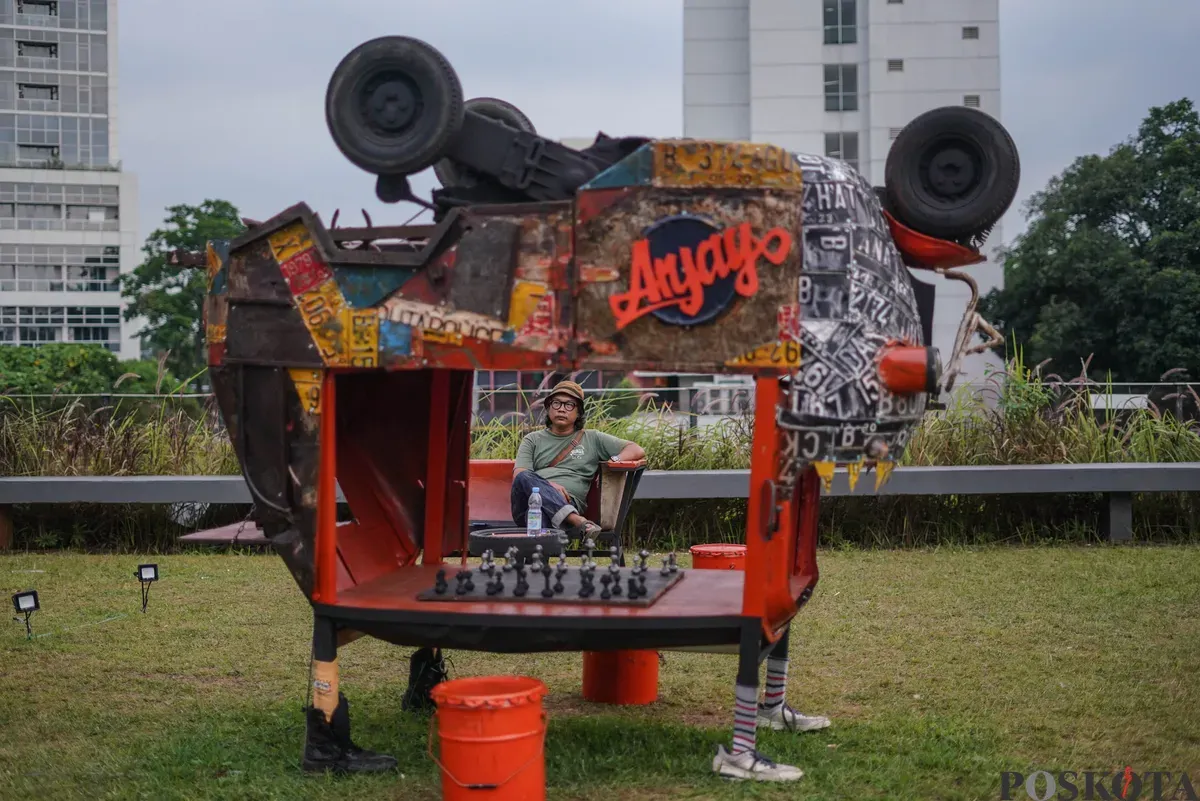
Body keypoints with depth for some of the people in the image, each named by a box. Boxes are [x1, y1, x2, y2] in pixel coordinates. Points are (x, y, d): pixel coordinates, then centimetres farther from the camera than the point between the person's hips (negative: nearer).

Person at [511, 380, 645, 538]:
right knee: (525, 478, -37)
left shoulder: (592, 439, 25)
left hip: (567, 503, -1)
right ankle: (578, 521, -49)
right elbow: (519, 476, 7)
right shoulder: (533, 440, 25)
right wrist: (548, 486, -13)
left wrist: (613, 461, 0)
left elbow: (637, 451, 21)